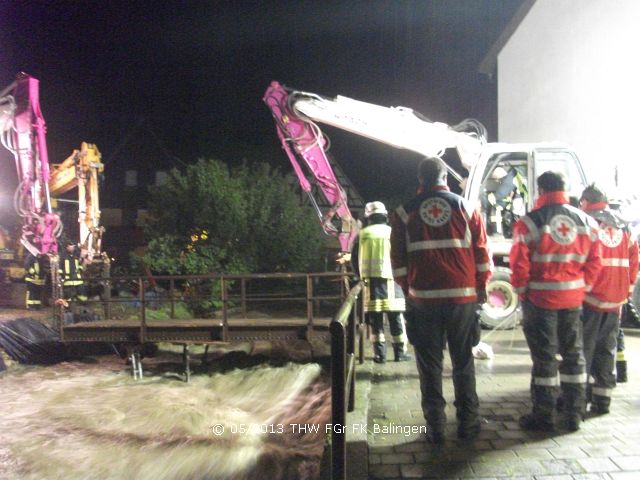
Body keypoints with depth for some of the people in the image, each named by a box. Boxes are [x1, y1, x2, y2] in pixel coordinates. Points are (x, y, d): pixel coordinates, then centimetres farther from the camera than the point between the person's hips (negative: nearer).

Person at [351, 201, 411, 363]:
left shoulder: (362, 235, 5)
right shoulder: (392, 232, 0)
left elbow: (354, 259, 10)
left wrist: (362, 276, 21)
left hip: (371, 280, 2)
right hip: (390, 279, -1)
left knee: (375, 318, 6)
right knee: (396, 317, 7)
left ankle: (380, 353, 6)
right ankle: (400, 352, 11)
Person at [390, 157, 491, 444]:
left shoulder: (405, 213, 2)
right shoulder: (464, 208, 2)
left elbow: (398, 260, 4)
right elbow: (482, 253, 3)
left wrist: (407, 290, 16)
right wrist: (481, 287, 14)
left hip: (423, 299, 0)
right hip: (462, 297, 1)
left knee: (429, 365, 9)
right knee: (463, 362, 14)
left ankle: (435, 428, 15)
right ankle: (468, 424, 21)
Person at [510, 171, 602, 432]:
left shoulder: (530, 222, -12)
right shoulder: (586, 221, 3)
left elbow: (519, 263, -14)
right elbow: (594, 262, 3)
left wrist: (522, 291, -1)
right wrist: (583, 288, 11)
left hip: (540, 298, -4)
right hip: (573, 298, 4)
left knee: (544, 356, 5)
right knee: (573, 354, 15)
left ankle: (544, 415, 13)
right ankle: (574, 415, 24)